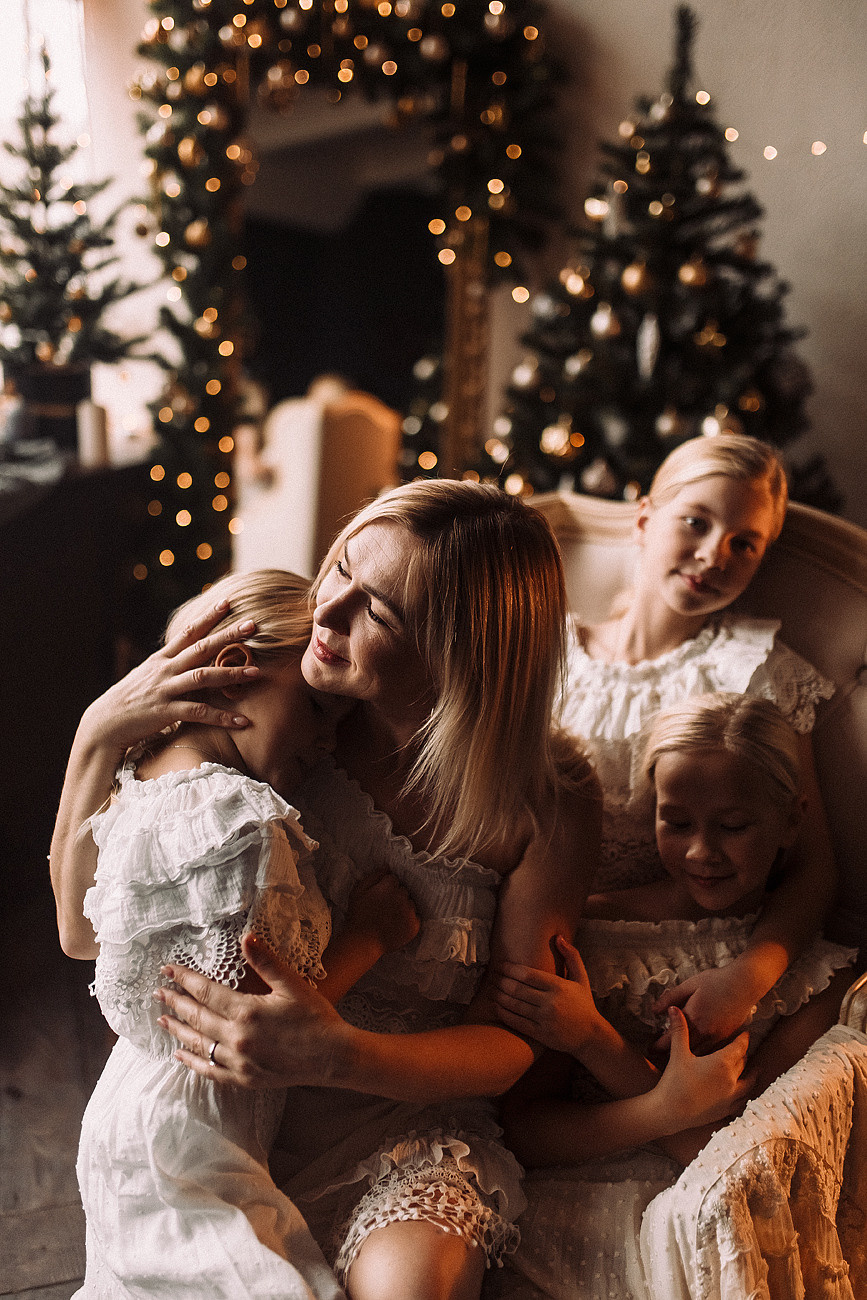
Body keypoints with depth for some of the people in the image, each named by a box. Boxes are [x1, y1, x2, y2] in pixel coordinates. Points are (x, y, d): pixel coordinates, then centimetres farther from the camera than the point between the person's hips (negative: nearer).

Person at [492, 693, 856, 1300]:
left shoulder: (820, 974, 0)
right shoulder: (590, 929, 0)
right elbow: (527, 1130, -3)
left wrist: (593, 1040, -16)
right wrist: (670, 1108, -19)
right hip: (573, 1217, 0)